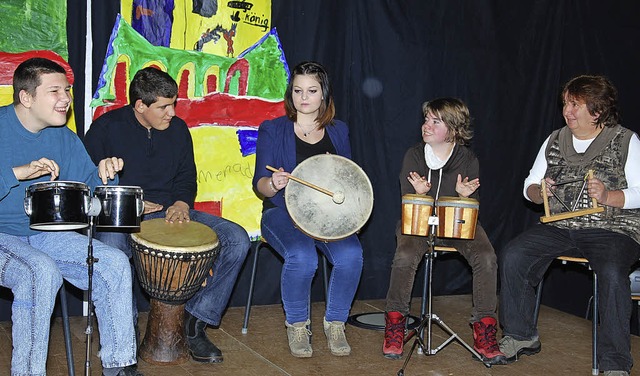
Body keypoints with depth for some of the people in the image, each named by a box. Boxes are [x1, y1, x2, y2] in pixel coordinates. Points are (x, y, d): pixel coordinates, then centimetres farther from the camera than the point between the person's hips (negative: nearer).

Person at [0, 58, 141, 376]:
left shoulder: (64, 138, 6)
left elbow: (89, 186, 11)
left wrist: (104, 174, -11)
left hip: (45, 234, 6)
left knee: (114, 263, -8)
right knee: (42, 272, -34)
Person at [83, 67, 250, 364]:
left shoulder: (178, 129, 9)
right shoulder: (106, 128, -4)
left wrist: (182, 203, -3)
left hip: (169, 213, 4)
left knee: (237, 240, -15)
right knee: (111, 248, -41)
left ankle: (196, 319, -8)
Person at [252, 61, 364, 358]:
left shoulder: (338, 131, 12)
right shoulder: (272, 130, 3)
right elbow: (260, 185, -2)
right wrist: (274, 183, -26)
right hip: (283, 212, -2)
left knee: (351, 255, -28)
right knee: (302, 257, -34)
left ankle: (335, 323, -4)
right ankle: (296, 325, -6)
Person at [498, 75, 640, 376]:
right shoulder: (554, 141, 13)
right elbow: (529, 187, 16)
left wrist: (607, 197, -22)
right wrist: (539, 192, -8)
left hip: (612, 229, -4)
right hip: (559, 227, 4)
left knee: (612, 274, -34)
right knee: (511, 257, -17)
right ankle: (521, 336, 1)